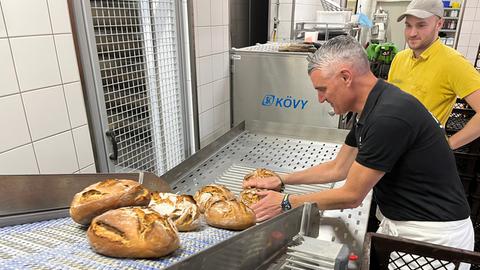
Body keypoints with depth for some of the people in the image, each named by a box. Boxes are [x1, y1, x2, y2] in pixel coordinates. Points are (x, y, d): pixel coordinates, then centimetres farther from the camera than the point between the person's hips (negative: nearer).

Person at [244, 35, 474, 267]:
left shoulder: (390, 116, -28)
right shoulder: (371, 110, 1)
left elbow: (352, 195, -20)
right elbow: (337, 168, 9)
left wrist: (286, 203, -10)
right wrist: (280, 181, 6)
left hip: (433, 235, -7)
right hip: (399, 223, 7)